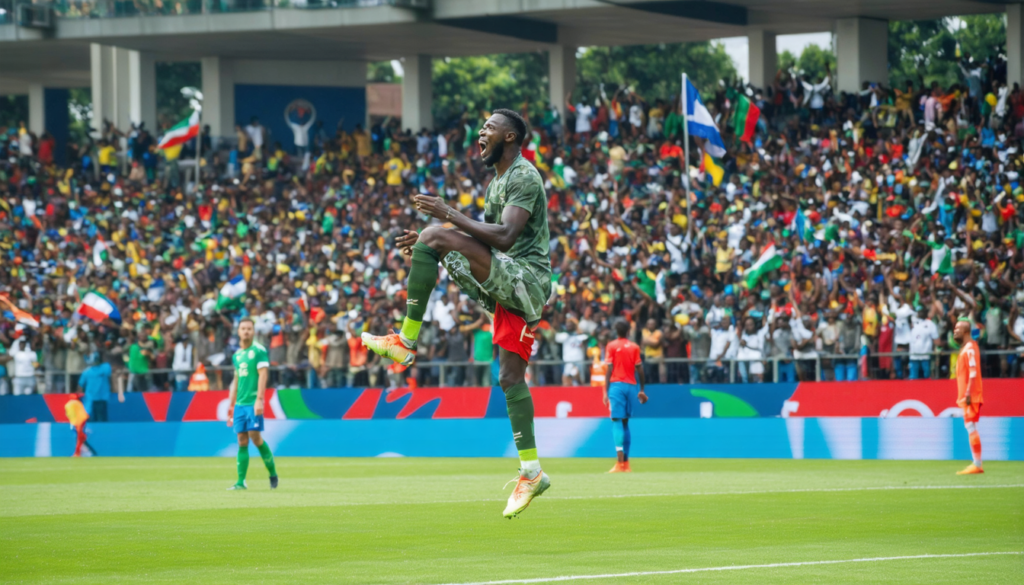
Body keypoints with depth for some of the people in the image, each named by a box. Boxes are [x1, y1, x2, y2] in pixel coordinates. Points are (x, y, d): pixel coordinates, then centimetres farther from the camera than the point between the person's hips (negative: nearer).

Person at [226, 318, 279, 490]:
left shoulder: (259, 351, -4)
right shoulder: (237, 355, 17)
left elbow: (263, 375, -11)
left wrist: (259, 399, -20)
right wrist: (231, 405, 20)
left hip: (253, 402, -6)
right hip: (240, 403, 6)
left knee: (255, 437, -10)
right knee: (242, 441, 2)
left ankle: (273, 474, 6)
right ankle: (241, 481, 0)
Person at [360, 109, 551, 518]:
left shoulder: (524, 177, -8)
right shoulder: (497, 183, 23)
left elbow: (504, 237, -22)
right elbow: (484, 241, 28)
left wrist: (449, 215, -21)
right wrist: (427, 241, 19)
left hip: (526, 277, -10)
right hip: (509, 285, 10)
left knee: (434, 239, -20)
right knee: (511, 378, 5)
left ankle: (406, 341, -15)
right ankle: (531, 473, 5)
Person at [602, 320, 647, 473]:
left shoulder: (611, 346, 0)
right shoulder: (634, 347, 9)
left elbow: (609, 369, -5)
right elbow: (639, 369, 6)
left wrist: (606, 391, -5)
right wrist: (642, 390, 12)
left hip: (616, 384, -4)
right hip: (631, 385, 4)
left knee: (617, 421, -9)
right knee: (625, 422, 14)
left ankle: (620, 460, -24)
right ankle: (625, 463, 14)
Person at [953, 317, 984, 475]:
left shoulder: (970, 348, -12)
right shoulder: (965, 348, 17)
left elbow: (973, 373, -19)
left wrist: (968, 393, -24)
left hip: (971, 396, -10)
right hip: (966, 397, 10)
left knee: (971, 428, -12)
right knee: (971, 429, 10)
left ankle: (977, 465, -14)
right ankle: (976, 464, 11)